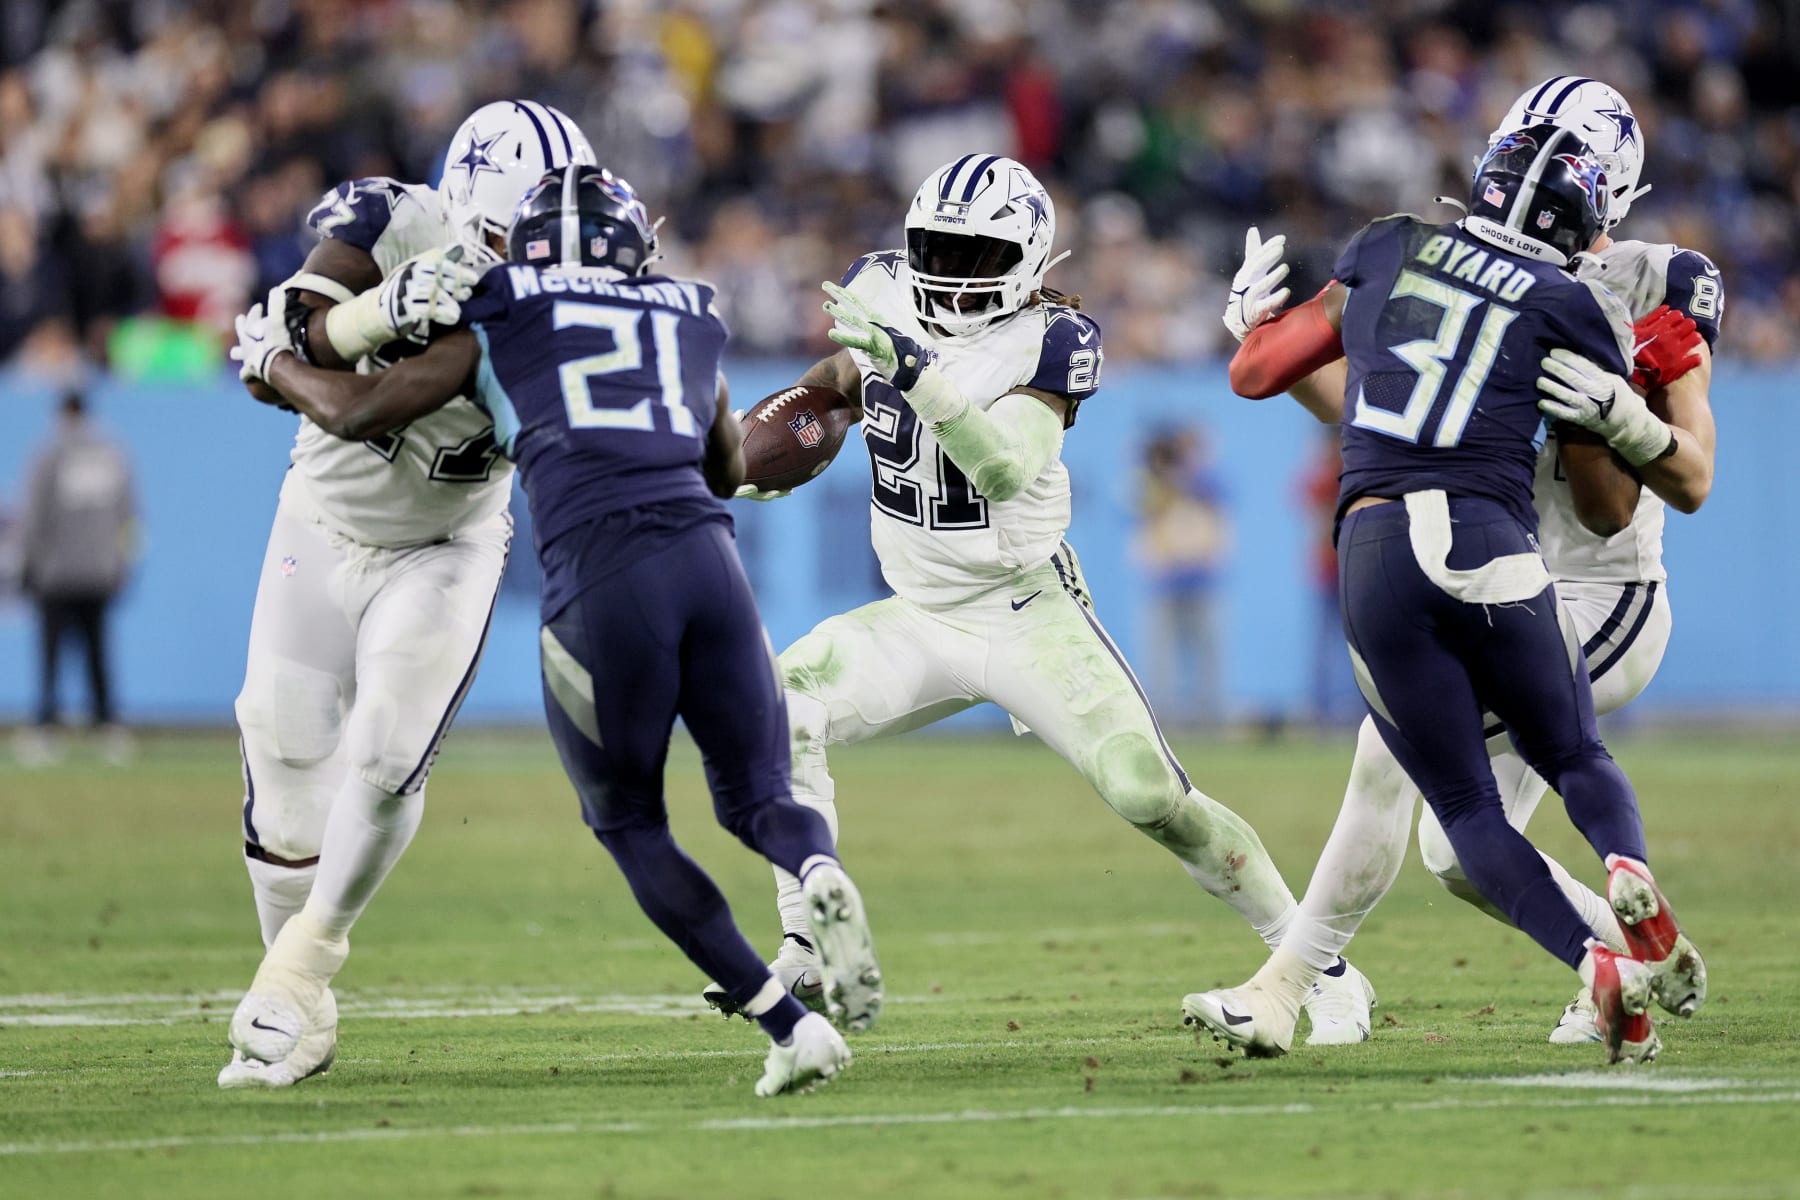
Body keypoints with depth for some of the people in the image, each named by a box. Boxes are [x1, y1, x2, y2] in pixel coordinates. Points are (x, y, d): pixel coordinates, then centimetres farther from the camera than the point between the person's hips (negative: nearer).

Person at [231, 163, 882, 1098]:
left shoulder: (499, 330, 16)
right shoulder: (688, 321, 25)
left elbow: (359, 414, 21)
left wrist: (271, 360, 39)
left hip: (598, 579, -2)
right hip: (707, 556, 3)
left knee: (628, 822, 15)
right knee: (756, 800, 17)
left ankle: (789, 1026, -1)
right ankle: (818, 874, -22)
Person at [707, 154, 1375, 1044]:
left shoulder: (1049, 342, -17)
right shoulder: (883, 296, -2)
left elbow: (1005, 472, -34)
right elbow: (836, 383, 21)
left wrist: (918, 373, -43)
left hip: (1028, 613, -5)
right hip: (920, 618, 5)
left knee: (1151, 796, -13)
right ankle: (809, 954, -8)